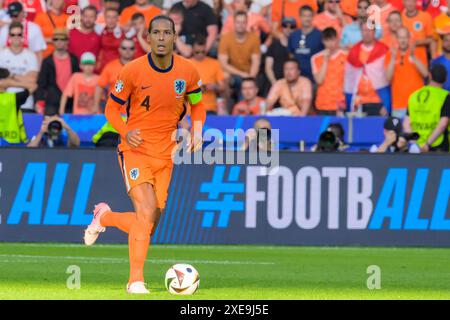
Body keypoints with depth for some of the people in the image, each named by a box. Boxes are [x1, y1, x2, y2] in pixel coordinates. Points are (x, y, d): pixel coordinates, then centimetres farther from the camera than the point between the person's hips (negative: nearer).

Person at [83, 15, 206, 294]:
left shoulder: (188, 71, -2)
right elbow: (112, 108, -1)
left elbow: (197, 103, 16)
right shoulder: (133, 71, -11)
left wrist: (197, 132, -2)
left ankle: (104, 217, 35)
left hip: (165, 155, 4)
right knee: (147, 212, -22)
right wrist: (126, 132, -20)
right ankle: (136, 281, -10)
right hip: (135, 151, -4)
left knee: (146, 227, 5)